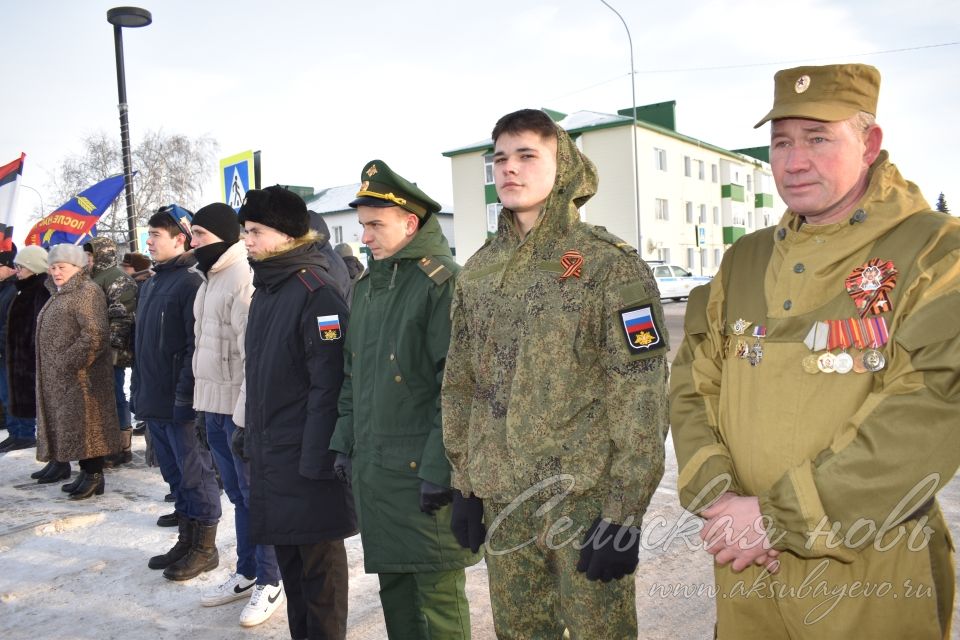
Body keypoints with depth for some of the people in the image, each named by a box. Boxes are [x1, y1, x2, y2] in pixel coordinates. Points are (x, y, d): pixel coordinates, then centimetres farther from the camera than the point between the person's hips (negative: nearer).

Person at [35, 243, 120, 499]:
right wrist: (57, 366, 14)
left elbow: (94, 334, -21)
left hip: (81, 375, -10)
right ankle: (86, 472, 20)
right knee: (71, 424, 12)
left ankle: (94, 476, 1)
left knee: (85, 423, -6)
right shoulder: (59, 294, 18)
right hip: (60, 377, 10)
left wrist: (69, 362, -21)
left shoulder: (87, 292, -12)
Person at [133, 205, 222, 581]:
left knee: (195, 476, 3)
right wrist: (140, 392, 17)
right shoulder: (152, 284, 15)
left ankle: (205, 548, 15)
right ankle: (187, 541, 30)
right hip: (154, 402, 9)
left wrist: (185, 395, -22)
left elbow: (197, 346, -20)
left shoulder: (191, 282, -14)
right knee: (176, 476, 17)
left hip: (181, 403, -9)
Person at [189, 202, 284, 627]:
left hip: (240, 407, -9)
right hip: (213, 404, 9)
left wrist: (246, 411, -21)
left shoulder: (244, 279, -15)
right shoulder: (208, 279, 14)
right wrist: (206, 401, 17)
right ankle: (247, 573, 30)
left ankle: (270, 582, 15)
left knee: (255, 494, 2)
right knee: (237, 494, 17)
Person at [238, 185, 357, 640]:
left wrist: (317, 457, -21)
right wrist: (250, 430, 20)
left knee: (318, 560, 4)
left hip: (306, 456, -9)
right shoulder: (264, 290, 13)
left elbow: (328, 382, -21)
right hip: (269, 452, 9)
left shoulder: (316, 292, -17)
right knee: (288, 555, 18)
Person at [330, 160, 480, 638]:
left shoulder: (443, 282, -12)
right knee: (394, 589, 19)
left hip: (422, 472, -8)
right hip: (371, 470, 8)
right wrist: (345, 444, 15)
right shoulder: (366, 288, 14)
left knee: (437, 598, 3)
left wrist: (439, 469, -18)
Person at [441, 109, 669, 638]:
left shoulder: (609, 265, -9)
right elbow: (459, 385, 11)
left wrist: (624, 513, -14)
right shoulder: (476, 272, 7)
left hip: (585, 497, -4)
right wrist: (463, 484, 10)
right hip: (501, 500, 5)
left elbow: (642, 396, -12)